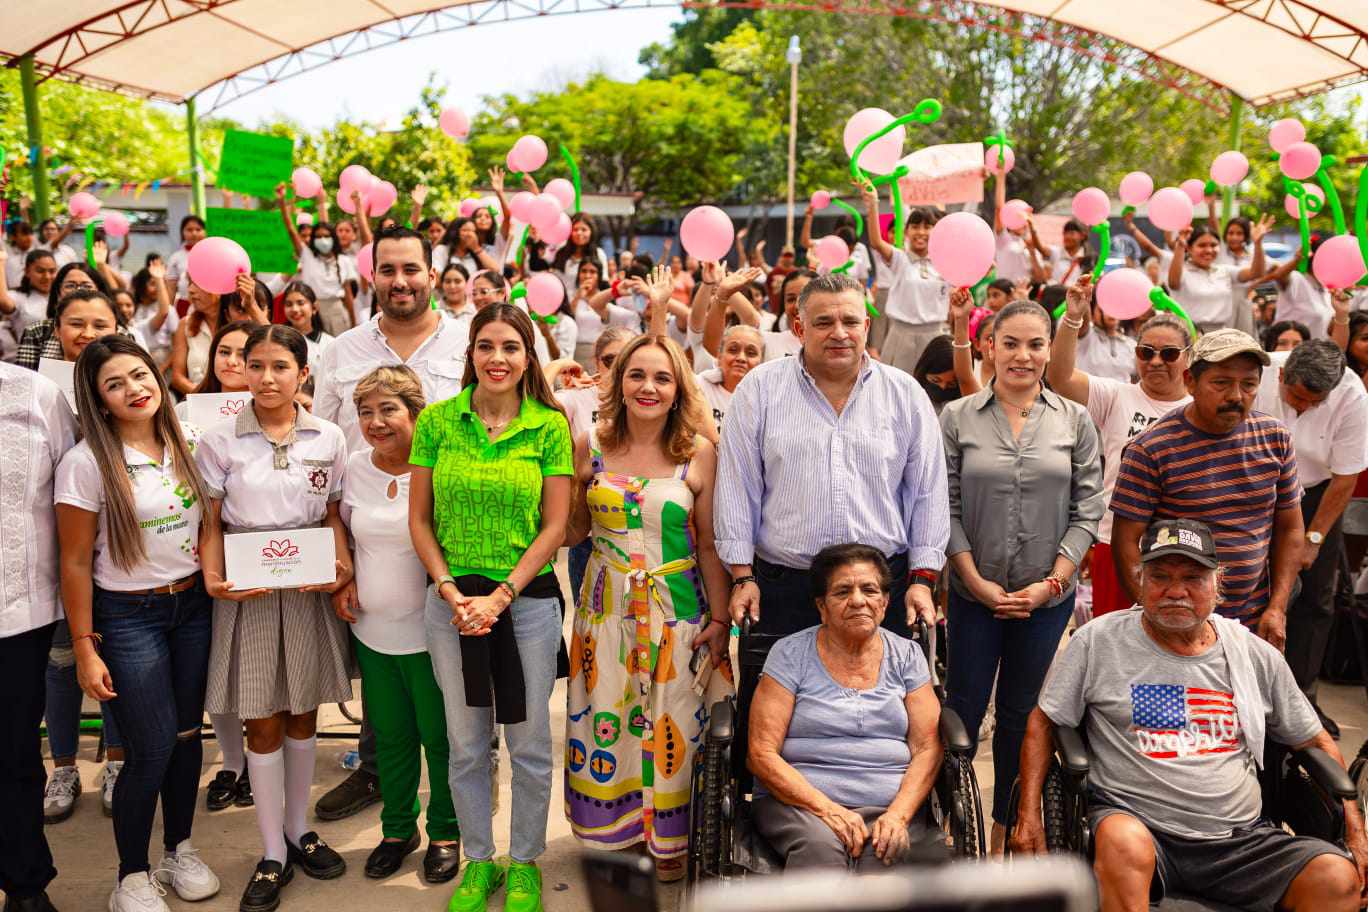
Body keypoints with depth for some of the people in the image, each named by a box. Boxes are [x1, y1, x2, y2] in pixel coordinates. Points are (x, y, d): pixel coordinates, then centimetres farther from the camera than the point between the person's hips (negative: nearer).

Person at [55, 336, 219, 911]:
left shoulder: (186, 443, 1)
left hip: (193, 605, 5)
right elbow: (75, 563, -9)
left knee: (188, 733, 13)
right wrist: (85, 648, -9)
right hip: (128, 616, -4)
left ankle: (179, 850, 33)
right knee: (153, 748, -2)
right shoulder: (86, 463, -13)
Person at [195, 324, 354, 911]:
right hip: (247, 592, -1)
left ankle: (298, 830, 30)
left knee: (303, 713, 12)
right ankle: (273, 853, 18)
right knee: (263, 721, 5)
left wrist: (343, 566, -10)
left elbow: (332, 514, 6)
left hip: (310, 588, 2)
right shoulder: (219, 441, -3)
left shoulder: (328, 439, 1)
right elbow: (211, 522, 0)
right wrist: (212, 577, -16)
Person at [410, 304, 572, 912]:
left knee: (529, 743, 10)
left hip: (529, 599, -1)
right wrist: (451, 592, -9)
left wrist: (499, 596, -11)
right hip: (452, 601, 1)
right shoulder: (436, 421, -1)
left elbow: (554, 525, -4)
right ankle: (479, 861, 33)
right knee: (465, 744, 13)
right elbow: (419, 520, 2)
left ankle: (525, 862, 31)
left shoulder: (549, 426, -4)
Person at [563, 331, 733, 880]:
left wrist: (719, 620, -4)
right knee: (605, 722, 10)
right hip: (606, 609, 2)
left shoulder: (699, 453, -6)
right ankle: (613, 825, 33)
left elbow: (710, 545, -3)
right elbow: (573, 529, 7)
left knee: (672, 727, 7)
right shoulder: (590, 446, -1)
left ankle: (668, 837, 30)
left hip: (678, 612, -1)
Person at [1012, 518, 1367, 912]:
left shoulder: (1257, 655, 10)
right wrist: (1029, 815, -5)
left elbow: (1316, 742, 20)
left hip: (1241, 839, 4)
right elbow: (1043, 723, 5)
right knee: (1126, 845, -38)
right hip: (1135, 821, -3)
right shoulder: (1097, 640, 1)